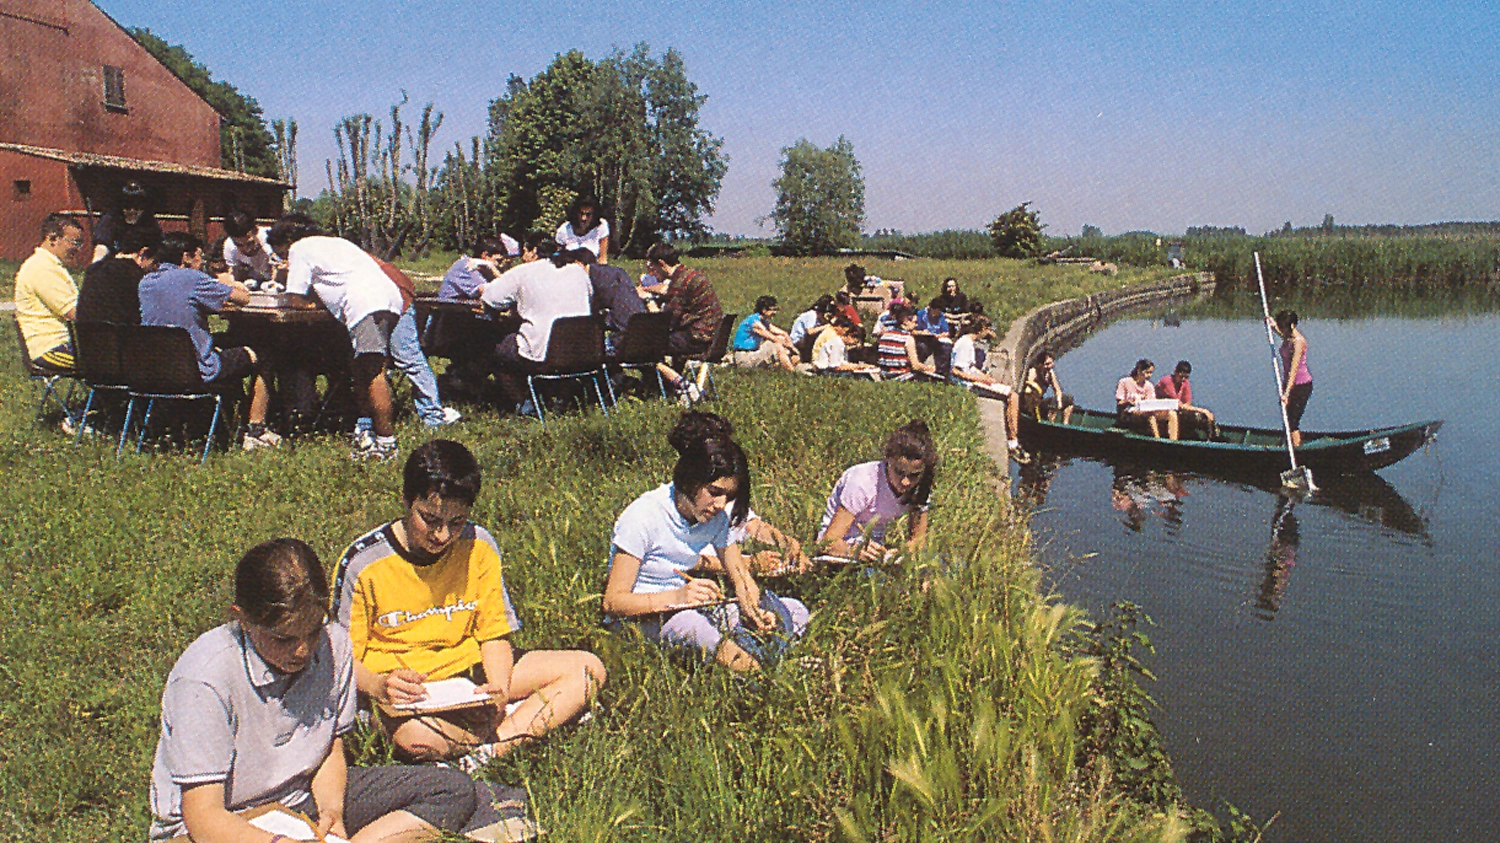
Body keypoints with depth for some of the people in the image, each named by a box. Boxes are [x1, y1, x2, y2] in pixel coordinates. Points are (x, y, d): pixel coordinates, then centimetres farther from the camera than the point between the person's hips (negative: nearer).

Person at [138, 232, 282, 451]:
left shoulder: (146, 281, 7)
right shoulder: (192, 278, -14)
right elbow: (243, 298, -10)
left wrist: (220, 285, 18)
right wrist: (225, 285, 11)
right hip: (195, 372, -8)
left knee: (221, 352, 35)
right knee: (258, 359, 13)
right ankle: (256, 432, 14)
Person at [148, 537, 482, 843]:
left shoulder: (334, 647, -9)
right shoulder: (202, 679, -24)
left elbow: (331, 751, 6)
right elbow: (203, 816, -24)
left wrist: (330, 811, -15)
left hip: (303, 800, 6)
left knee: (454, 791, -5)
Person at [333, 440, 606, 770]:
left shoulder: (478, 547, -4)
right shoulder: (363, 563, -13)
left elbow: (494, 634, 3)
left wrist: (499, 688, -18)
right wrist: (378, 685, -29)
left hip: (470, 668, 5)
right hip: (406, 689, -4)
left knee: (588, 669, -10)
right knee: (414, 736, -41)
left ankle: (485, 754, -23)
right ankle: (528, 719, -16)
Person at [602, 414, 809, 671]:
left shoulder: (717, 515, -1)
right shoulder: (643, 517, -21)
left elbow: (741, 577, 3)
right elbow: (613, 602, -21)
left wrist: (755, 611, -20)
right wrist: (677, 597, -36)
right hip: (638, 619, -6)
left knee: (795, 612, -8)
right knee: (686, 623, -42)